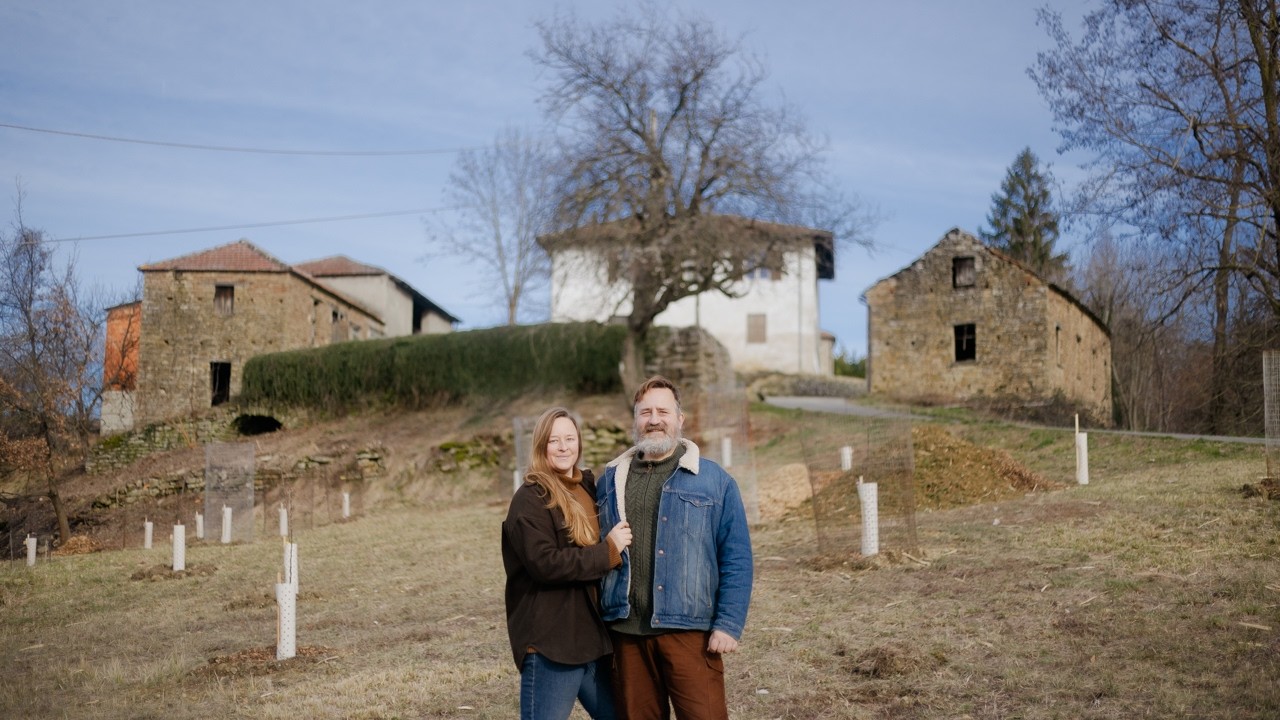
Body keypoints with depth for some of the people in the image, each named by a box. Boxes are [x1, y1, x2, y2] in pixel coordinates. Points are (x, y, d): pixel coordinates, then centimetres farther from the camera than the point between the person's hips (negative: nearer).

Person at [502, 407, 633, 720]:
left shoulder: (588, 488, 13)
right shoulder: (530, 499, -11)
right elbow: (544, 564, -22)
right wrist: (608, 551, -17)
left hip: (593, 635, 8)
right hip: (551, 642, -8)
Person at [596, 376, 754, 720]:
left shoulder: (715, 481, 0)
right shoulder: (610, 480, 11)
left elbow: (736, 559, -2)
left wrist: (728, 624, -9)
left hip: (689, 630, -3)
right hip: (626, 631, 3)